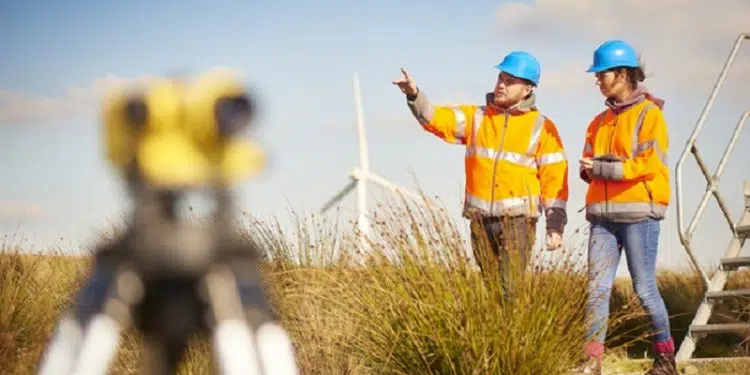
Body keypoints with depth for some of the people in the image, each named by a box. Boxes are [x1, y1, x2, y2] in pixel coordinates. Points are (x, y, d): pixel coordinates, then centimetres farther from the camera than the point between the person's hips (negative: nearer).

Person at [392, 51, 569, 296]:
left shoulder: (541, 127, 1)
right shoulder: (476, 117, 10)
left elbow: (555, 177, -1)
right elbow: (435, 118, -3)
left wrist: (555, 225, -7)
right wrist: (413, 95, -22)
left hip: (518, 218, -4)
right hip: (481, 219, 4)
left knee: (511, 285, -14)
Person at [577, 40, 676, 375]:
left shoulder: (649, 114, -2)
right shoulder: (600, 121, 18)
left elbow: (650, 164, -12)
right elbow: (589, 164, 18)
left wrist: (604, 168, -15)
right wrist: (590, 169, -5)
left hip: (638, 212, -6)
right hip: (603, 214, 6)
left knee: (644, 288, -3)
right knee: (597, 288, -3)